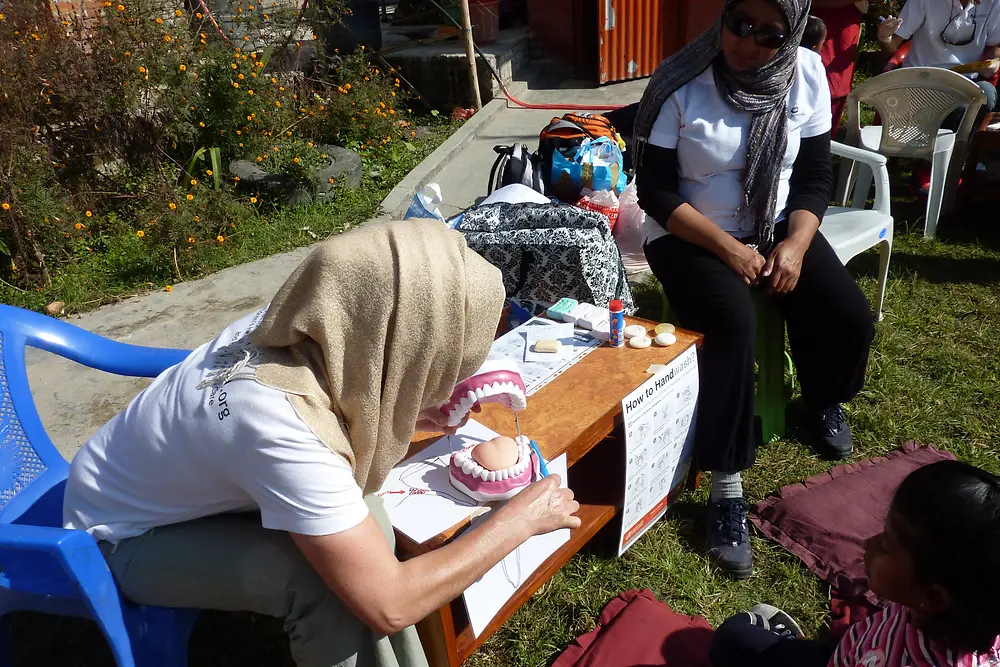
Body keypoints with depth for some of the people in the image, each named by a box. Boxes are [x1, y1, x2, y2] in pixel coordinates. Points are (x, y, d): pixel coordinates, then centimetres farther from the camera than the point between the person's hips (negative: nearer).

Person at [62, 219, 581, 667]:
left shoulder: (293, 332, -18)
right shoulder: (282, 427, -40)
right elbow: (388, 605, -33)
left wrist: (400, 415, -3)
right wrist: (520, 519, -24)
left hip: (170, 488, 7)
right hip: (122, 537, -7)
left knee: (357, 517, -9)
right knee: (331, 583, -25)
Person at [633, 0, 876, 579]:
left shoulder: (807, 73, -4)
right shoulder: (680, 83, -15)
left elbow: (815, 175, 1)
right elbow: (656, 190, -14)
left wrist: (795, 245, -16)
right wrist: (728, 248, -21)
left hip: (778, 228, 4)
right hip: (691, 236, -4)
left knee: (851, 319, -15)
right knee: (733, 322, -32)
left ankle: (824, 400, 22)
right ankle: (727, 488, -21)